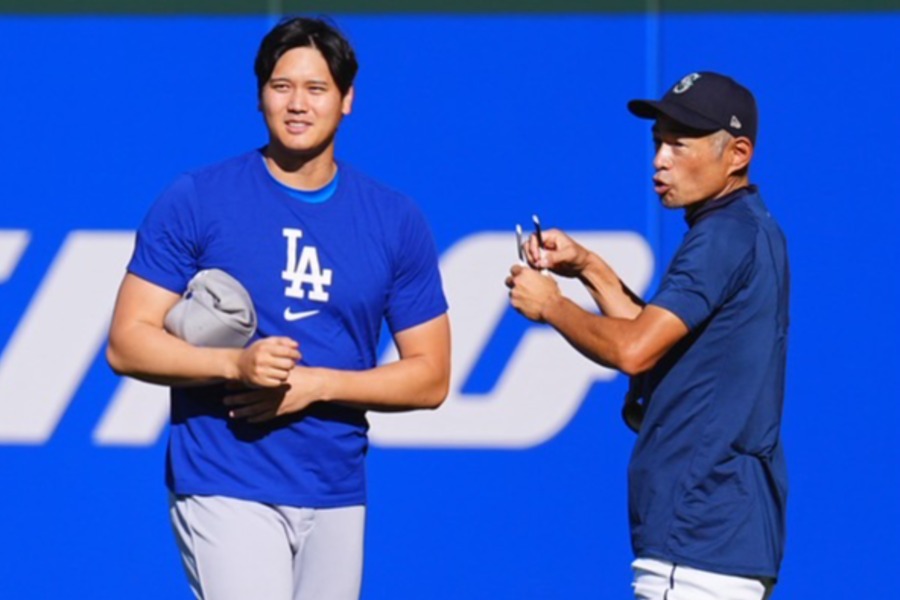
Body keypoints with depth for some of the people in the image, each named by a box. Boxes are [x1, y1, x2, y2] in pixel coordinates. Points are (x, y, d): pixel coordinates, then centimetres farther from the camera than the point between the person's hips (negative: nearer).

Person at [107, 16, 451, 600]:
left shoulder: (396, 222, 7)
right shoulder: (195, 201, 0)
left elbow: (431, 377, 7)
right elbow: (128, 343, -2)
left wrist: (316, 384, -9)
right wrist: (236, 364, -19)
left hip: (337, 497, 4)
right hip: (226, 490, -4)